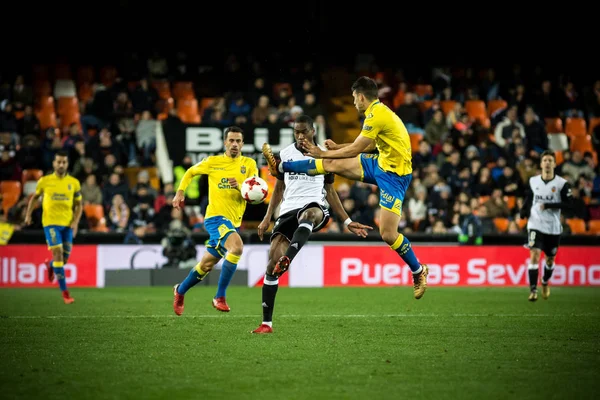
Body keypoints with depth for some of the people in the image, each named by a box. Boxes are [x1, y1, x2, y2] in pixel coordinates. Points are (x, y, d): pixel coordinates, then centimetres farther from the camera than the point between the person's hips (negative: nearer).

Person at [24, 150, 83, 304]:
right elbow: (34, 197, 15)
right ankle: (64, 291, -14)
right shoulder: (45, 181, 0)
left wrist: (75, 222, -5)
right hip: (51, 223, -3)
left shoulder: (74, 183, 2)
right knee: (58, 252, -16)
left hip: (67, 224, 3)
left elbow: (79, 205, 8)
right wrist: (28, 215, 4)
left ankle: (50, 265, 45)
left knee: (65, 259, 7)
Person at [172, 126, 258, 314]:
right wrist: (180, 192, 6)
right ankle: (220, 297, -23)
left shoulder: (249, 164, 4)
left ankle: (180, 290, 41)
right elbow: (190, 172, 19)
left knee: (206, 265, 15)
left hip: (234, 222, 4)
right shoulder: (213, 162, 2)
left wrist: (239, 187, -24)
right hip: (215, 217, -4)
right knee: (237, 246, -31)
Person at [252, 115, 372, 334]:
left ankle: (287, 259, -68)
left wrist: (348, 222, 13)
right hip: (288, 210, 3)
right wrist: (267, 217, 13)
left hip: (315, 207, -2)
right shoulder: (285, 153, 13)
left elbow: (330, 191, 17)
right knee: (272, 261, -12)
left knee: (308, 214, -43)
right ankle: (266, 323, -4)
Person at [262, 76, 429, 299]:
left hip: (394, 173, -9)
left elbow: (355, 150, -16)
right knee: (332, 164, 7)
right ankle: (280, 167, 18)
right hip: (380, 163, 9)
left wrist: (323, 154, -7)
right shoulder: (380, 111, 10)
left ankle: (419, 271, 8)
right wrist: (336, 148, 26)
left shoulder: (377, 115, -21)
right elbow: (366, 146, 23)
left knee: (388, 234, -11)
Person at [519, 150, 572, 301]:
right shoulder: (533, 181, 2)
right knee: (534, 255, -18)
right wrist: (524, 210, 0)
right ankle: (533, 290, -19)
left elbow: (568, 204, -11)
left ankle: (545, 283, 44)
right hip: (535, 225, 0)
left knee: (550, 259, 14)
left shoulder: (562, 184, -7)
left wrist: (548, 205, -21)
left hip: (553, 228, 0)